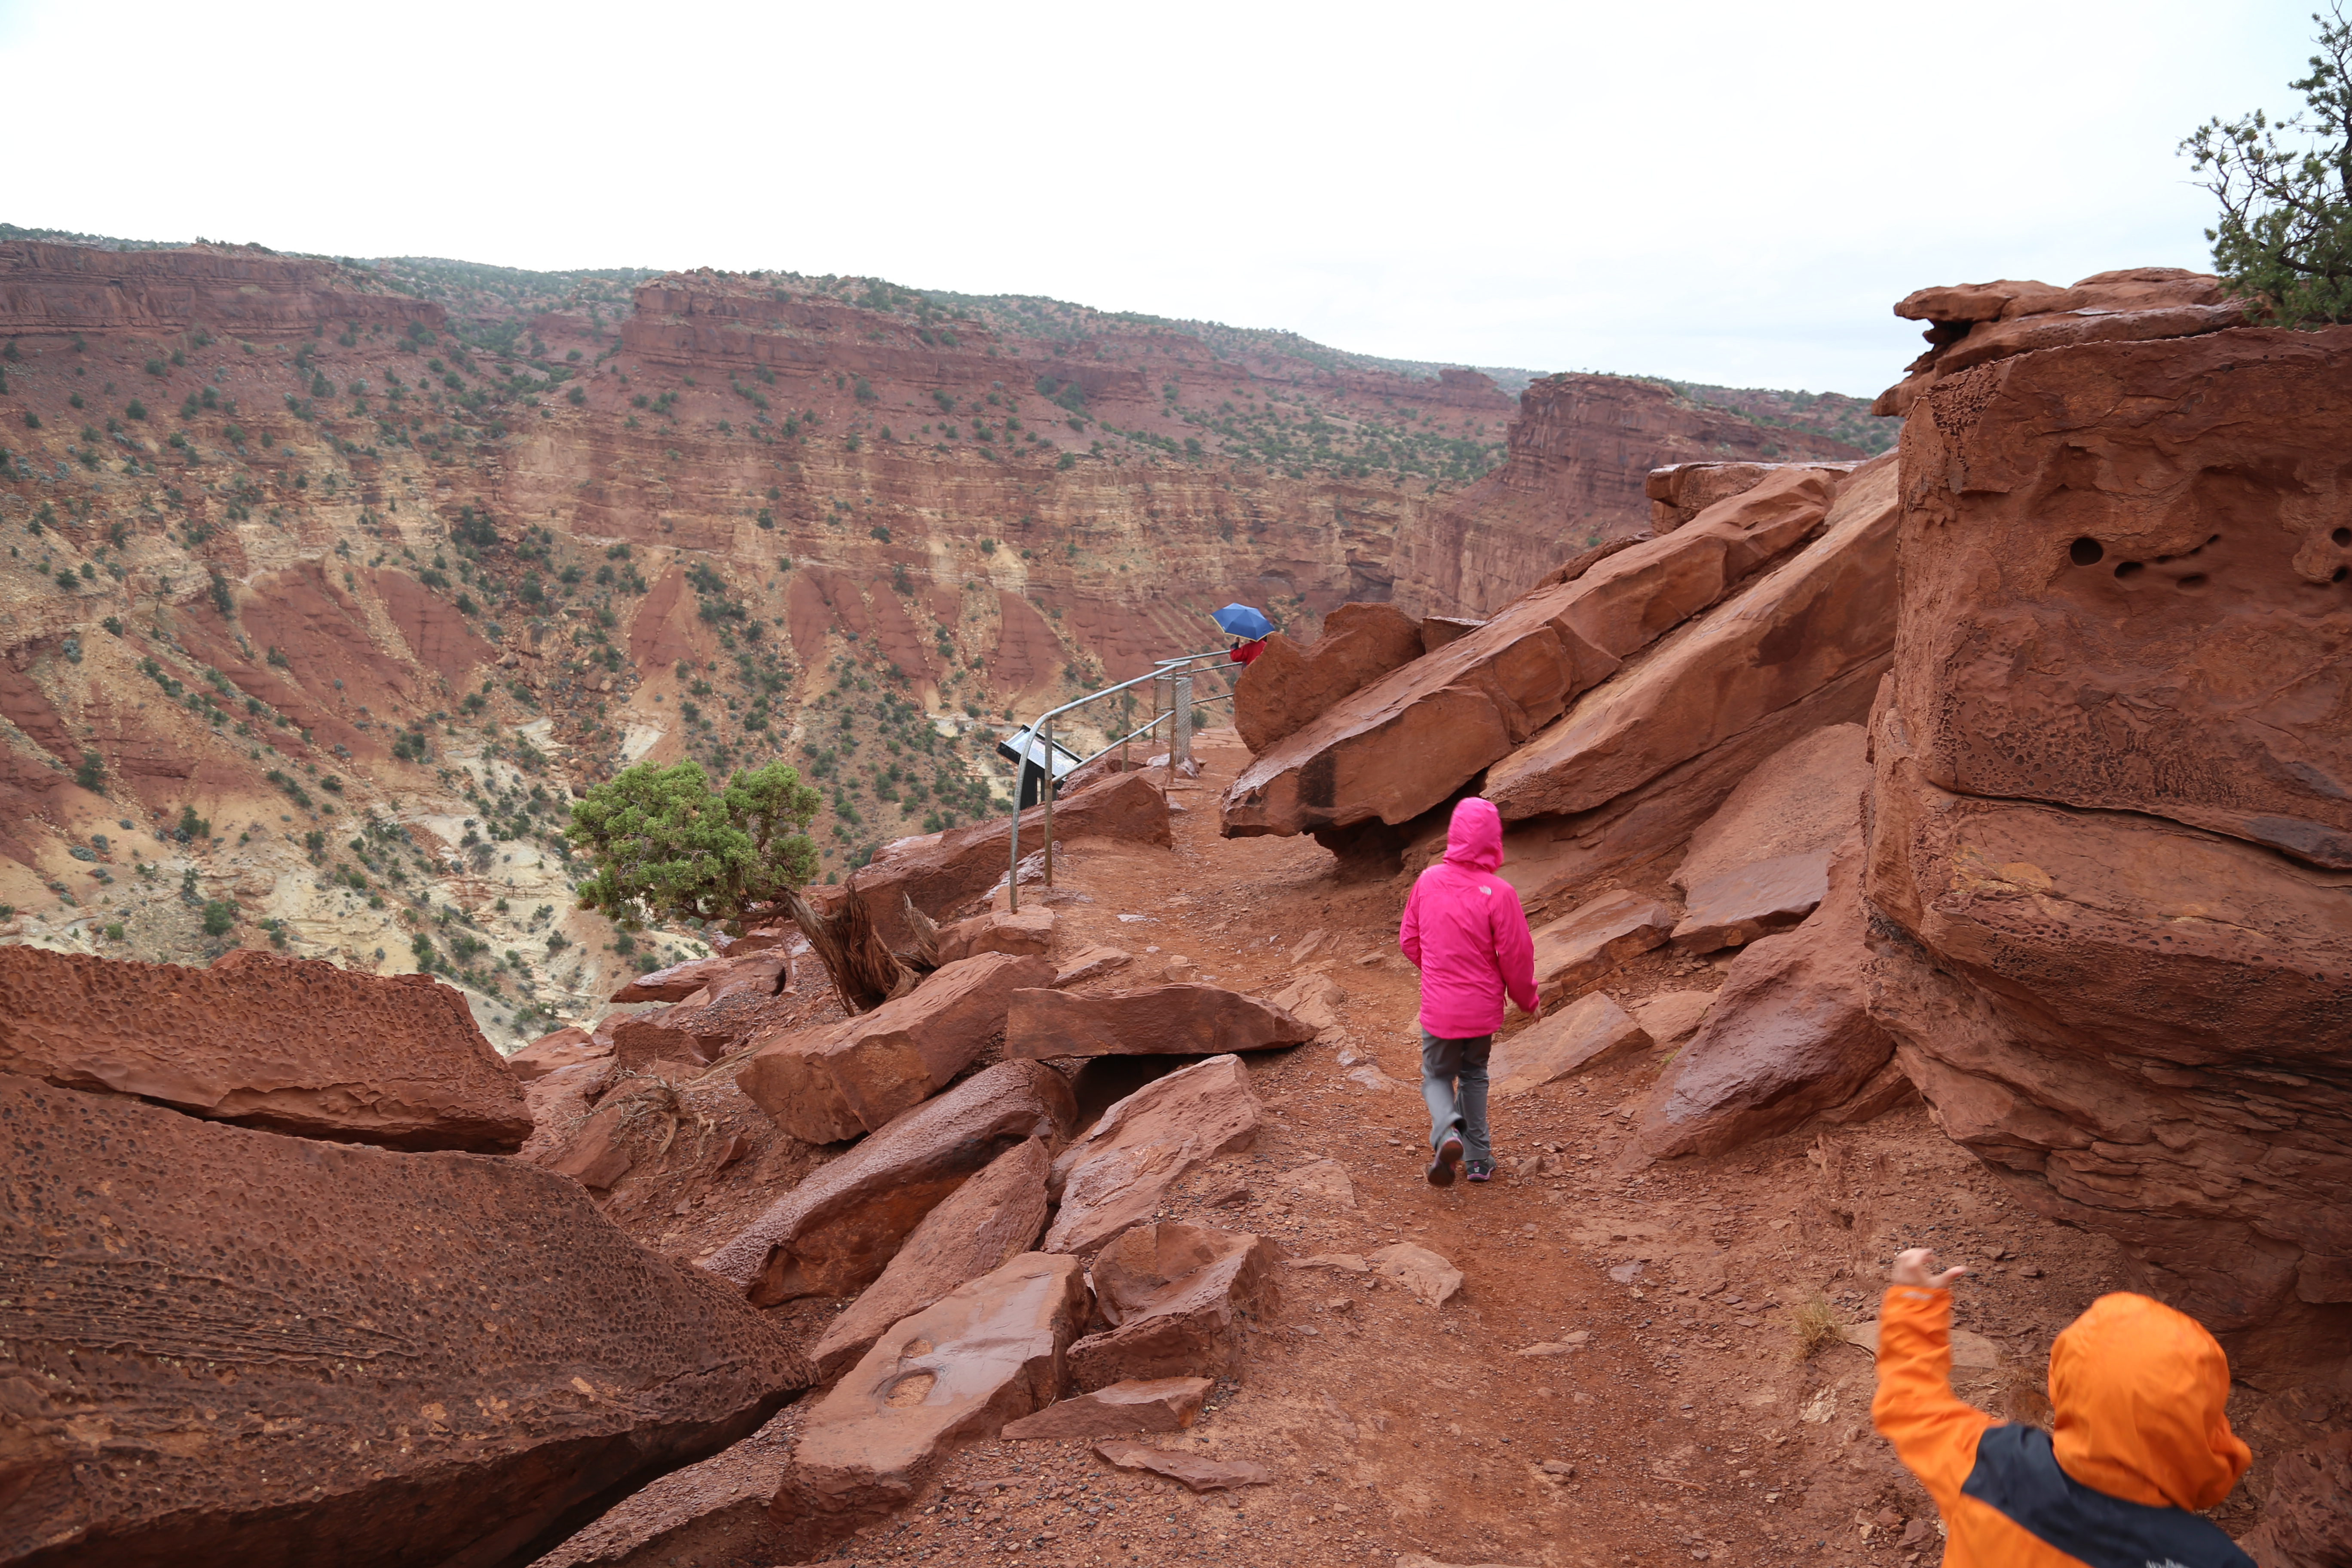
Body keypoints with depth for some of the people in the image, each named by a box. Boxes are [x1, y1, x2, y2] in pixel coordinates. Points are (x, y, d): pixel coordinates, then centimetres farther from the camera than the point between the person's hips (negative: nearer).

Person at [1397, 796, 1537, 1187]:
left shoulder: (1428, 880, -8)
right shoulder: (1499, 893, -19)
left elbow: (1408, 940, 3)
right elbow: (1516, 955, -13)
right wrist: (1528, 1000, 6)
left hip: (1438, 1006, 1)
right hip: (1483, 1008, -1)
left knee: (1437, 1076, 18)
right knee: (1474, 1074, 23)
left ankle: (1447, 1132, -11)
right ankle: (1478, 1156, 26)